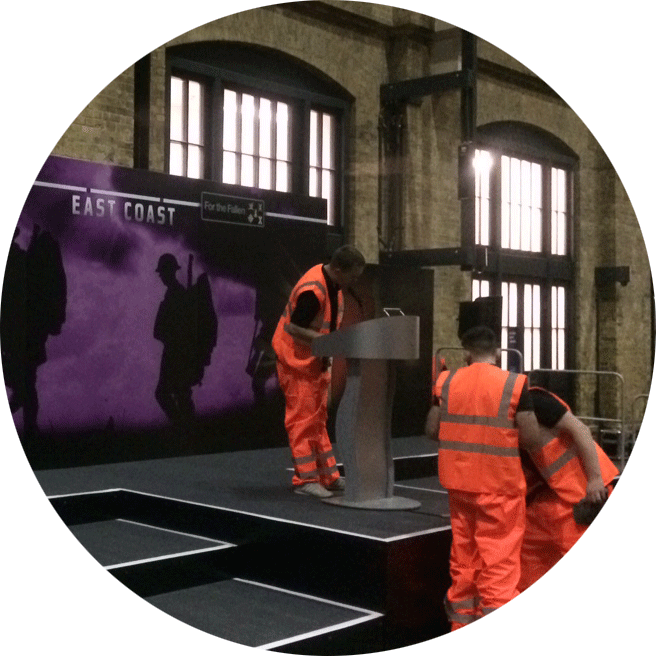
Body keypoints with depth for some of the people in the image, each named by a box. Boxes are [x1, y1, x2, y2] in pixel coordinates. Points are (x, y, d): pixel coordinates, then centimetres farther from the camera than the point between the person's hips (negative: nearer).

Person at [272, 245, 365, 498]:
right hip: (298, 359, -10)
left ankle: (327, 476, 20)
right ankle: (305, 479, 4)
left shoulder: (334, 284, 3)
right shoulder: (312, 291, -27)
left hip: (317, 361, 10)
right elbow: (293, 329, -27)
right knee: (303, 420, -3)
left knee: (318, 419, 13)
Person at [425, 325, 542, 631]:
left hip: (459, 481, 4)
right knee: (499, 560, 3)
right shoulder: (514, 384, -11)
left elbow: (432, 430, 4)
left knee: (463, 553, 17)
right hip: (499, 484, -4)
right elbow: (531, 438, -11)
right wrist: (505, 433, 8)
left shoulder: (446, 381, 0)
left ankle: (462, 621, 27)